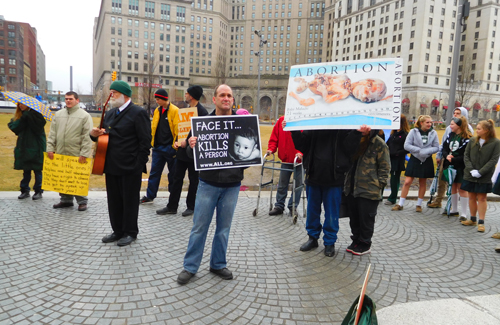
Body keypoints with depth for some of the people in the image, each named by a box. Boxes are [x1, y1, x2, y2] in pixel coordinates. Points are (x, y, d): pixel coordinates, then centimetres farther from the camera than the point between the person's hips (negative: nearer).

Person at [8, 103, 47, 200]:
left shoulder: (35, 114, -6)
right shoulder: (18, 116, 9)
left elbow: (40, 124, -24)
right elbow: (14, 127, -4)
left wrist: (28, 115, -20)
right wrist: (23, 118, -14)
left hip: (36, 147, -5)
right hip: (23, 147, 5)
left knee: (37, 170, 3)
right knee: (26, 170, 12)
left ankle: (38, 191, 14)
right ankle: (25, 191, 21)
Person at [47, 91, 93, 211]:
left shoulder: (85, 116, -3)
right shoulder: (58, 114, 14)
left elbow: (87, 137, -8)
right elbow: (52, 133, 14)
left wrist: (84, 153, -13)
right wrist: (50, 148, 5)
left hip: (77, 155, -5)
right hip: (60, 153, 5)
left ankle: (82, 201, 11)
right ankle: (66, 199, 24)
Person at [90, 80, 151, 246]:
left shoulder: (138, 113, -9)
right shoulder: (109, 113, 15)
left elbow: (145, 141, -12)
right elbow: (104, 135, 23)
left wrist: (139, 165, -15)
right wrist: (95, 134, -1)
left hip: (130, 168, -7)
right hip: (112, 166, 8)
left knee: (130, 201, 5)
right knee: (114, 200, 14)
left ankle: (130, 232, 19)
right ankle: (118, 231, 28)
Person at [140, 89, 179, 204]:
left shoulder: (175, 110, -7)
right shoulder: (157, 110, 11)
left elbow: (178, 128, -10)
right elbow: (153, 127, 17)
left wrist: (176, 143, -18)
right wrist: (152, 141, 11)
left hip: (170, 147, -5)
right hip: (158, 147, 6)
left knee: (173, 173, 6)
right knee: (154, 172, 8)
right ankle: (149, 196, 17)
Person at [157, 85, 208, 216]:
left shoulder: (202, 111, -13)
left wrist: (188, 141, -22)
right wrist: (177, 141, 3)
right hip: (183, 149, 8)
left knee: (193, 180, 6)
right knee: (177, 178, 10)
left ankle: (191, 207, 20)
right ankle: (172, 206, 18)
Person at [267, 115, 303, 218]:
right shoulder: (281, 120, 2)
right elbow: (274, 137, 7)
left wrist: (301, 152, -23)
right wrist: (271, 149, -6)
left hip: (299, 159, -2)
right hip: (285, 159, 2)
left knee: (298, 184, 6)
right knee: (282, 184, 10)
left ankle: (293, 207, 20)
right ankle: (279, 206, 21)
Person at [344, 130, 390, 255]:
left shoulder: (379, 144, -7)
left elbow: (384, 167, -6)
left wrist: (379, 185, -11)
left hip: (369, 191, -6)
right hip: (351, 188, 6)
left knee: (366, 218, 4)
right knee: (353, 217, 15)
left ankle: (365, 244, 20)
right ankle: (356, 240, 30)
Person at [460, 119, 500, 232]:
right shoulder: (472, 141, 2)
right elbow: (466, 156, 2)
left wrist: (480, 172, -16)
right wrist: (471, 170, -10)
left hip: (484, 177, -3)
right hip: (470, 175, 3)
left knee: (482, 198, 3)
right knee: (472, 197, 11)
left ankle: (481, 222, 12)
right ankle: (473, 219, 25)